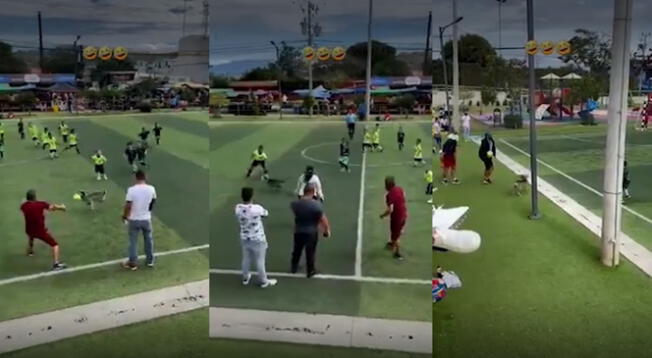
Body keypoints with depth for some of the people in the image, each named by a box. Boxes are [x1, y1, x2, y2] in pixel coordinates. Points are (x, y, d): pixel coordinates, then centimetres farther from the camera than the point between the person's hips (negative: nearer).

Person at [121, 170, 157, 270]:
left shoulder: (131, 189, -20)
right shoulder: (151, 189, -10)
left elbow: (128, 206, -17)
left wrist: (124, 216, 2)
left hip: (134, 220, -2)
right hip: (146, 219, 2)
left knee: (133, 241, 12)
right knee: (148, 239, 20)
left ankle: (133, 263, 22)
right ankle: (150, 260, 31)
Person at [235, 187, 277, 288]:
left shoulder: (238, 208, -14)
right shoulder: (257, 208, -28)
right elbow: (266, 214, -6)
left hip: (244, 238, 5)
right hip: (258, 239, -5)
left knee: (246, 259, 23)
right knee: (260, 261, 12)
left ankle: (245, 278, 42)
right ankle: (263, 281, 28)